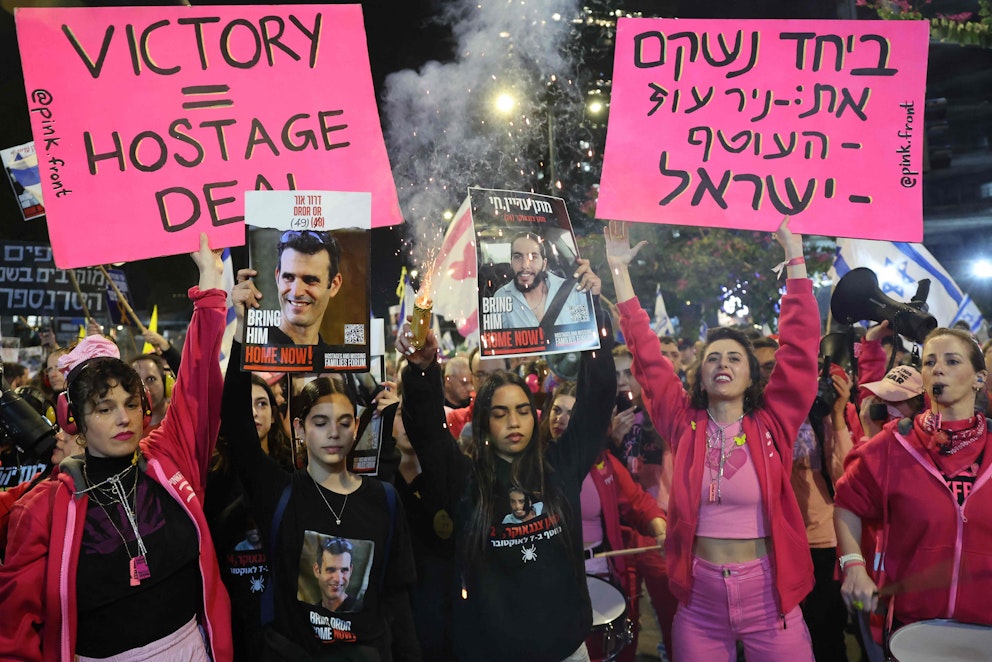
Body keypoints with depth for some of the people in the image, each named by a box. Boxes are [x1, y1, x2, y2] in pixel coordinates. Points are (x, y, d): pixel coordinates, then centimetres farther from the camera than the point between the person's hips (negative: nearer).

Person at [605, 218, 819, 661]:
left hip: (768, 593, -1)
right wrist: (619, 269, -2)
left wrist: (796, 258, -7)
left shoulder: (772, 422, -2)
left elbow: (800, 345, -7)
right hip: (698, 597, 1)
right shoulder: (684, 423, 0)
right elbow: (645, 351, -1)